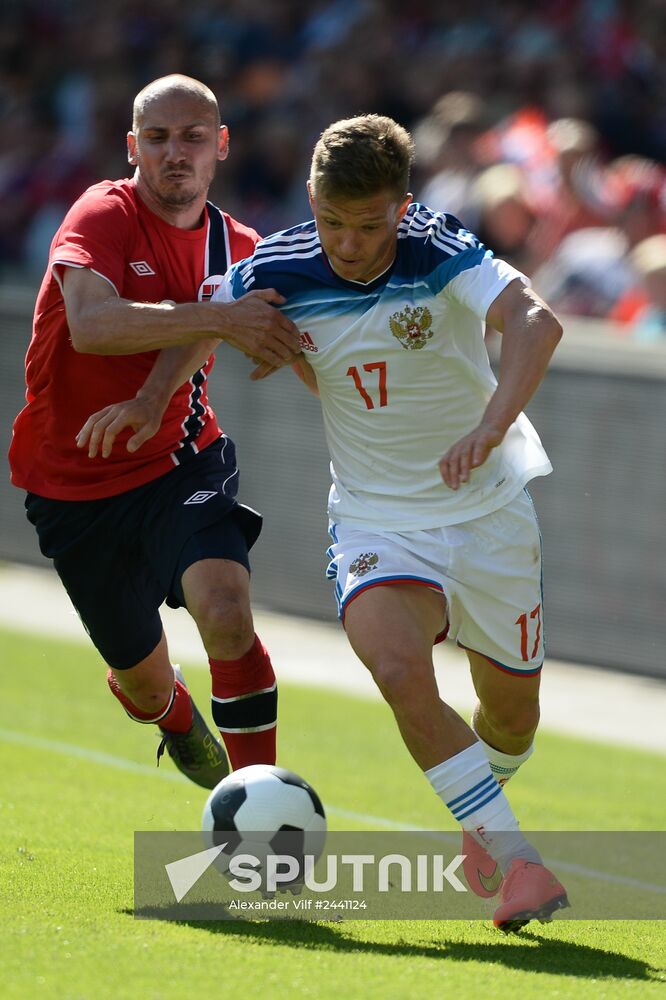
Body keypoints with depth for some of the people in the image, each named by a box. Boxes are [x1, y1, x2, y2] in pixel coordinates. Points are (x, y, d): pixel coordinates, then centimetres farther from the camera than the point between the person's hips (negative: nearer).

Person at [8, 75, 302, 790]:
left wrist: (152, 402, -39)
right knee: (142, 678, 11)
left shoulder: (236, 247, 2)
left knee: (227, 613, -27)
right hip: (76, 485, -2)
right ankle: (177, 719, 50)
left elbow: (191, 333, -17)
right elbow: (90, 325, -33)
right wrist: (220, 318, -43)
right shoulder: (103, 215, -14)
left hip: (181, 463, 2)